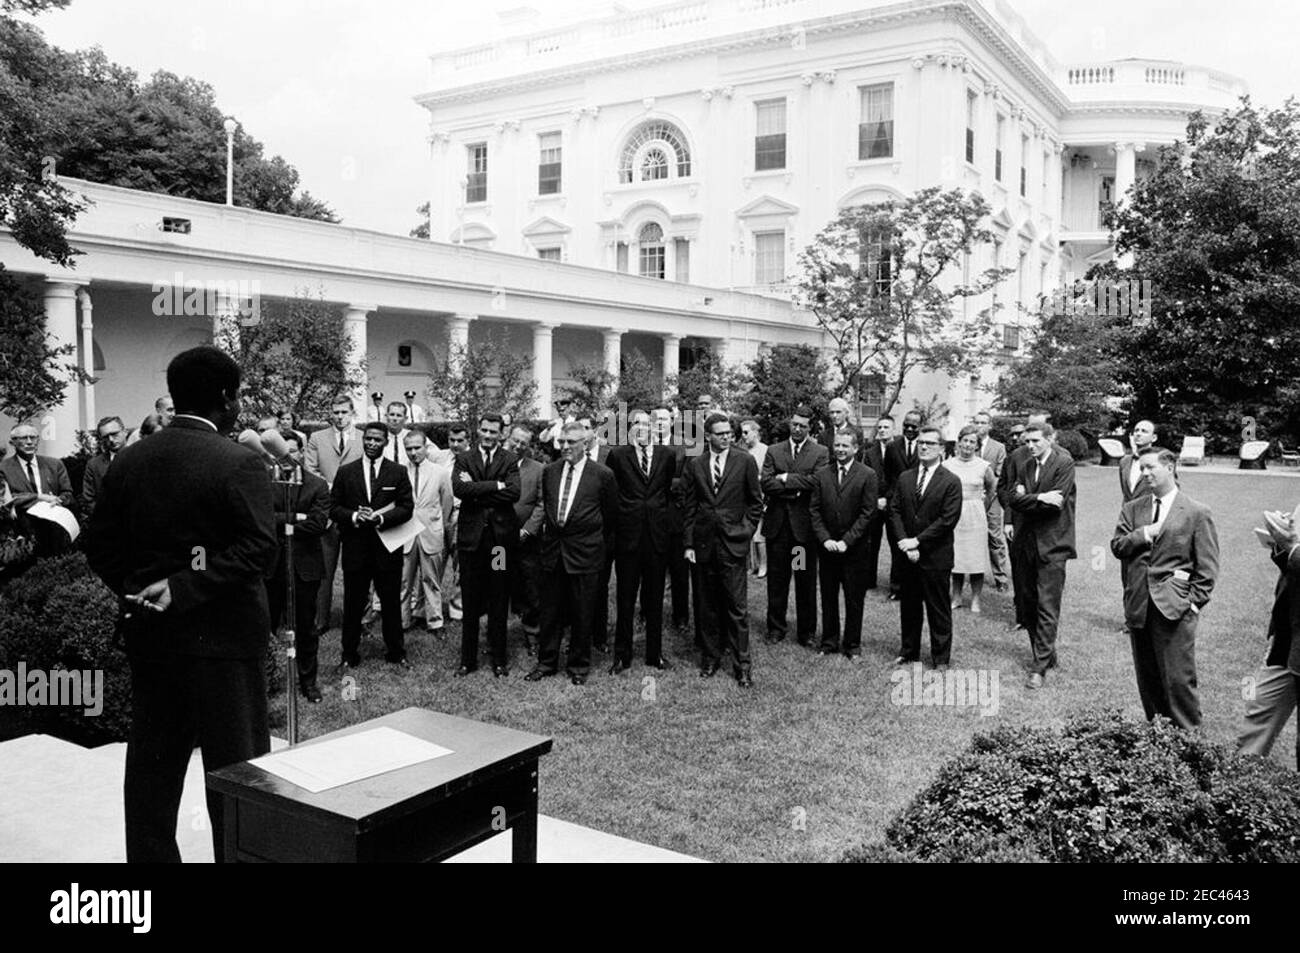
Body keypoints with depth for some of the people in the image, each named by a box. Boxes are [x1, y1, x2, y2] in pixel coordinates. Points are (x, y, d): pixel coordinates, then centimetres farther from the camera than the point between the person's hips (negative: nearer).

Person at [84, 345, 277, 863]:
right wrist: (185, 586, -19)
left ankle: (149, 854, 28)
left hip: (148, 632, 6)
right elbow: (258, 547, -22)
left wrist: (135, 589, 4)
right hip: (222, 635, -6)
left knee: (152, 763, 16)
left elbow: (100, 545, 6)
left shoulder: (128, 461, 4)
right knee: (236, 766, 5)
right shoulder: (239, 462, -14)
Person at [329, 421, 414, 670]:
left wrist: (380, 518, -16)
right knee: (353, 604, 7)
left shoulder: (398, 472, 3)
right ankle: (349, 656, 18)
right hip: (355, 548, 1)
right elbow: (333, 507, 4)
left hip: (387, 546, 0)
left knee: (391, 602, 9)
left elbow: (406, 508, -2)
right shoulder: (345, 472, 6)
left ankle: (396, 652, 22)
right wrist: (354, 516, -14)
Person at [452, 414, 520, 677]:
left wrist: (477, 491, -12)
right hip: (471, 535, 1)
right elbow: (458, 488, -12)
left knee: (499, 603, 6)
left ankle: (499, 660, 16)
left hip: (500, 536, -1)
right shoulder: (464, 459, 7)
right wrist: (496, 485, -15)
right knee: (470, 603, 7)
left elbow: (514, 493, -11)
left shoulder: (509, 460, 5)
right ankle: (468, 659, 17)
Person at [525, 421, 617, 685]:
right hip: (552, 551, 4)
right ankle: (546, 662, 24)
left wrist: (601, 544, 9)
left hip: (584, 553, -4)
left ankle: (579, 666, 21)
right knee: (550, 611, 11)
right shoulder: (549, 471, 6)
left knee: (582, 614, 6)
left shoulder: (602, 475, -7)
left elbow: (611, 515, 3)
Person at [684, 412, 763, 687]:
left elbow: (756, 502, 7)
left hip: (733, 543, -2)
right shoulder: (695, 466, 7)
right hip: (704, 543, 2)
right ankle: (710, 658, 21)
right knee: (707, 606, 10)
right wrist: (689, 544, 4)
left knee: (737, 607, -2)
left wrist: (747, 530, -2)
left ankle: (742, 665, 6)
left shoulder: (745, 462, 1)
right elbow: (690, 508, 8)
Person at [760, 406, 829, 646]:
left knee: (807, 580, 4)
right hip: (777, 522, 2)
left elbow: (817, 481, -13)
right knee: (776, 579, 8)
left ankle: (807, 631, 15)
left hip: (805, 524, -2)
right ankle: (775, 628, 19)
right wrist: (798, 488, -11)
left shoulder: (820, 453, 3)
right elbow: (766, 483, -5)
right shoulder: (773, 451, 9)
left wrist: (786, 478, -10)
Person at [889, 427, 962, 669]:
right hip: (907, 555, 4)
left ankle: (941, 658, 16)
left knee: (939, 610, 5)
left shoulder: (951, 481, -6)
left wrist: (918, 541, -15)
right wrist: (905, 543, -9)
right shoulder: (904, 478, 9)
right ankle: (908, 652, 27)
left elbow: (948, 520, -13)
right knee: (908, 607, 14)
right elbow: (895, 511, 5)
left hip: (936, 557, -4)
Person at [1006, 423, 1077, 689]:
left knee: (1047, 607, -6)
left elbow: (1055, 503, -16)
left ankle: (1040, 667, -4)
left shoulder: (1064, 463, -7)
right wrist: (1039, 498, -15)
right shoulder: (1024, 466, 12)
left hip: (1052, 545, -6)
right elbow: (1014, 499, -1)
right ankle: (1044, 653, 28)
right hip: (1025, 544, 7)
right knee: (1029, 604, 13)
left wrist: (1026, 498, -7)